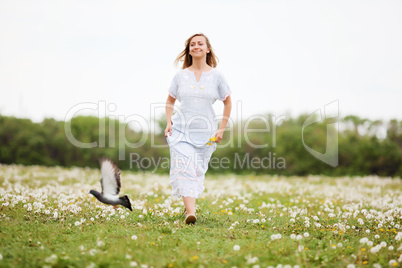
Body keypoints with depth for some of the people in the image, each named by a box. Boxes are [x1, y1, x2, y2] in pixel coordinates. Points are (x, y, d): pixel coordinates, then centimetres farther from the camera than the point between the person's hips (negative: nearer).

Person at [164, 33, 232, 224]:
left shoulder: (216, 76, 1)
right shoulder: (181, 75, 4)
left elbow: (227, 102, 10)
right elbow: (170, 101, 16)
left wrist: (221, 129, 4)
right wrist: (169, 123, 2)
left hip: (205, 132, 0)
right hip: (181, 129, 0)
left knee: (198, 171, 7)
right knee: (185, 167, -15)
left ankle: (188, 205, 27)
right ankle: (190, 211, -20)